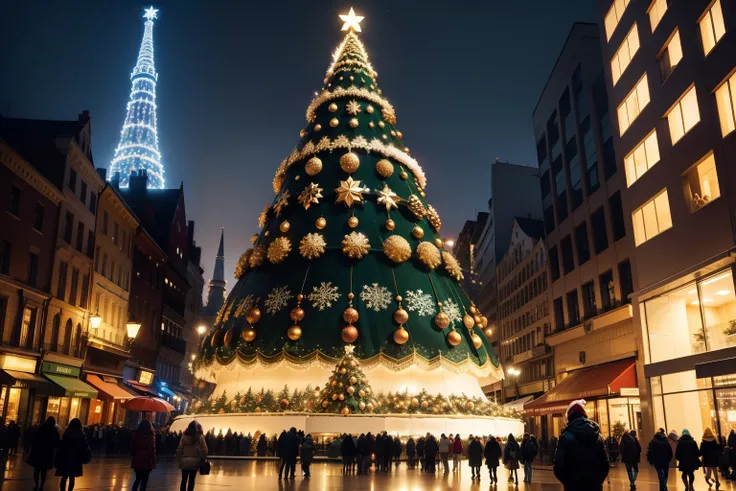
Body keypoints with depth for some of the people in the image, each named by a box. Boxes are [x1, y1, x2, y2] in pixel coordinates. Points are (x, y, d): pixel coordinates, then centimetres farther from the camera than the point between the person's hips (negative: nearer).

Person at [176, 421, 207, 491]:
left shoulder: (184, 436, -1)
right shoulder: (200, 437, -4)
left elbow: (179, 449, -1)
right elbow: (204, 449, -5)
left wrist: (179, 460, 5)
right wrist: (203, 459, 5)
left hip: (184, 461, 1)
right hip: (195, 461, -1)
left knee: (184, 480, 10)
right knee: (191, 480, 8)